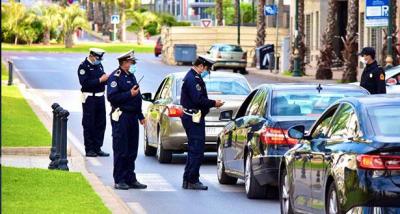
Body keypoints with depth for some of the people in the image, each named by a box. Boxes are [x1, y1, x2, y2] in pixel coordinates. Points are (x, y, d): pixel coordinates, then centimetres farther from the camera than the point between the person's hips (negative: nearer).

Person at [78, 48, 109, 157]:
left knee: (101, 124, 8)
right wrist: (100, 80, -22)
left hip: (100, 98, 7)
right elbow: (85, 83, -20)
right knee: (89, 125, -1)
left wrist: (107, 79, -2)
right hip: (89, 98, -7)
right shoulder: (84, 66, -10)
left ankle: (97, 148, 15)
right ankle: (89, 149, 4)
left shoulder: (99, 65, 14)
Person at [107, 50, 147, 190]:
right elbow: (111, 97, -19)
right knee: (121, 151, -5)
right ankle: (119, 181, 0)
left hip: (132, 116, 8)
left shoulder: (131, 76, 18)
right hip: (121, 117, -8)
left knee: (132, 151, 10)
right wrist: (129, 94, -20)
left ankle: (130, 179, 16)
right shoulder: (116, 77, -9)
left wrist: (141, 116, 22)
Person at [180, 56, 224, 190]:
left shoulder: (193, 77, 18)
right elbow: (198, 100, -23)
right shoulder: (193, 79, -16)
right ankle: (192, 181, -6)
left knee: (193, 150, 15)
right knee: (197, 150, -8)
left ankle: (188, 180, 19)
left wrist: (211, 103, 11)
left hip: (191, 117, 11)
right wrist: (213, 103, -13)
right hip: (194, 118, -11)